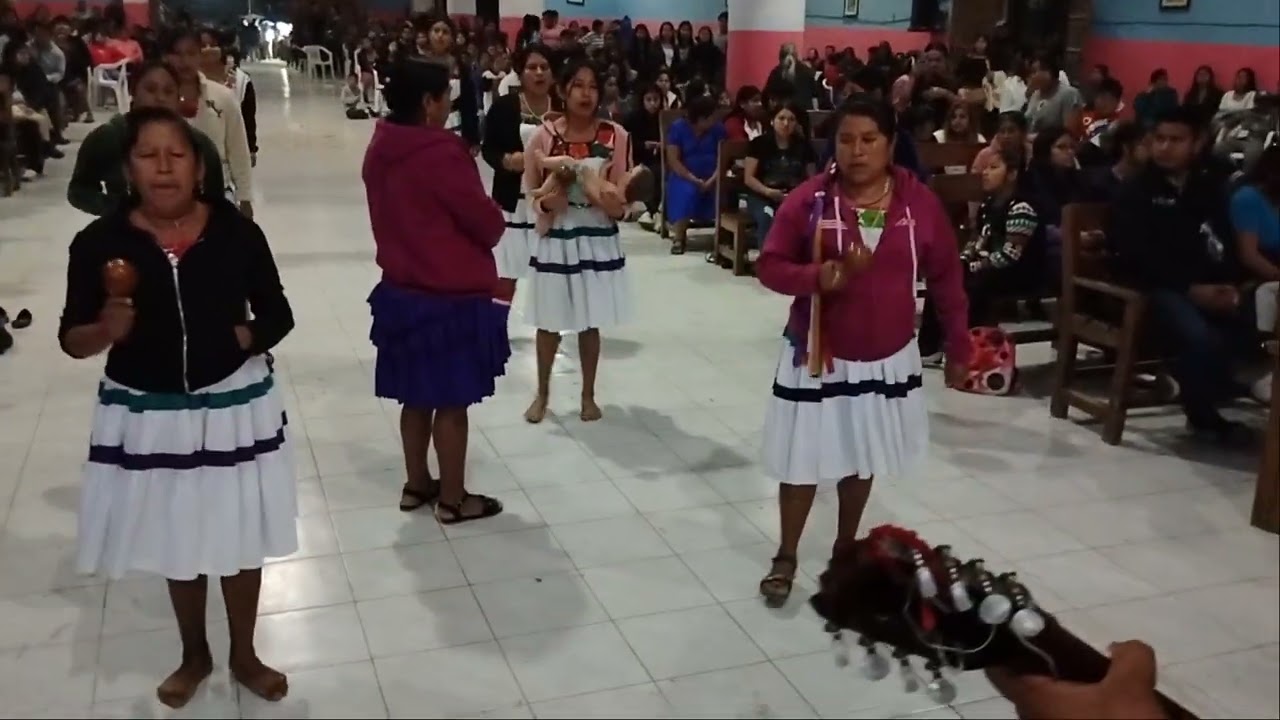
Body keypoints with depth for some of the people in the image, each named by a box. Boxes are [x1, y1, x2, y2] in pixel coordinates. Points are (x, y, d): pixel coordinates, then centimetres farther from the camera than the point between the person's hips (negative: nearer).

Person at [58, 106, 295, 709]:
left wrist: (238, 338, -15)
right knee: (177, 544, 19)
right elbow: (72, 339, -5)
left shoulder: (236, 232, -9)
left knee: (242, 539, 14)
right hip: (147, 415, 1)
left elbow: (277, 316, 0)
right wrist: (107, 330, -24)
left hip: (235, 407, 0)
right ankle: (194, 656, 43)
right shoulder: (100, 242, -9)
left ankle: (244, 656, 38)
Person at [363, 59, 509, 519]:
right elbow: (488, 223, -13)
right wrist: (492, 221, 6)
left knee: (417, 395, 18)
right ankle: (453, 500, 14)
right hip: (452, 296, -8)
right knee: (452, 401, 3)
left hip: (403, 290, 8)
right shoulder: (441, 153, -21)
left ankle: (416, 485, 30)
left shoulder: (380, 150, 3)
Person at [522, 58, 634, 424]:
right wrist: (548, 201, -18)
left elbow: (621, 203, -2)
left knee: (591, 323, 11)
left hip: (599, 241, 0)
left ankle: (588, 395, 28)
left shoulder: (616, 136, -5)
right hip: (555, 241, 0)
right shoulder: (544, 136, -6)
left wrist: (604, 195, -22)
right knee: (549, 322, 10)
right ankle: (542, 394, 28)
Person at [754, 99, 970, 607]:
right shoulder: (809, 200, -11)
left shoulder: (920, 202, -6)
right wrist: (819, 276, -28)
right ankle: (785, 559, 23)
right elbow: (769, 267, -10)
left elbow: (946, 277, 2)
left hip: (888, 357, 2)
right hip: (818, 355, -2)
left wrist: (958, 345, 4)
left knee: (862, 459, 17)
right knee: (804, 461, 4)